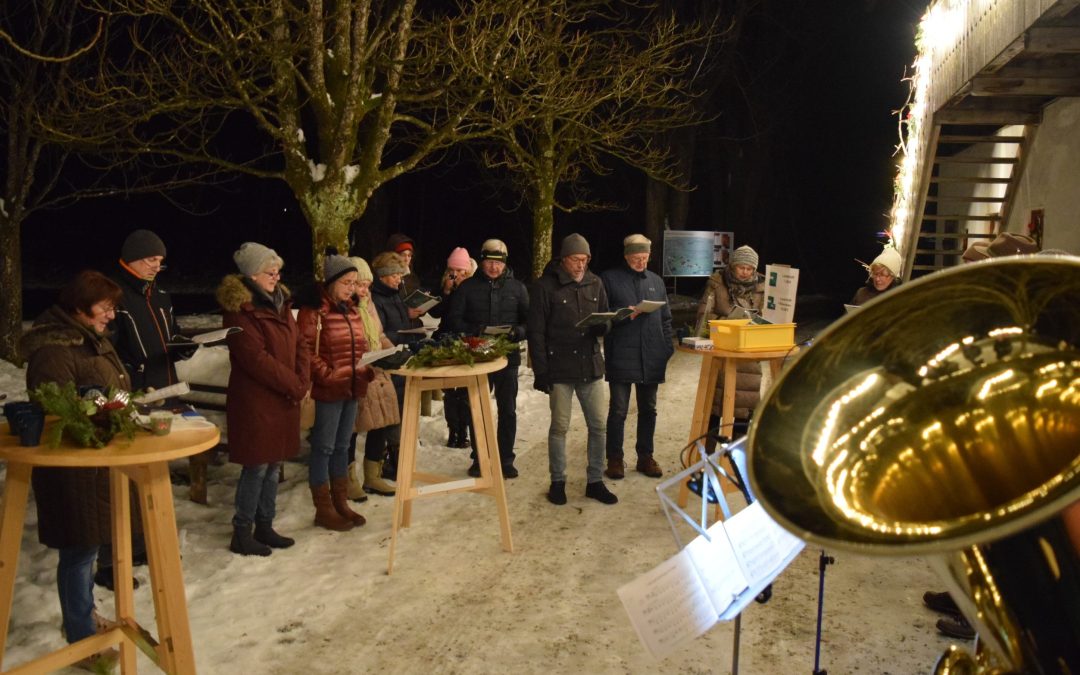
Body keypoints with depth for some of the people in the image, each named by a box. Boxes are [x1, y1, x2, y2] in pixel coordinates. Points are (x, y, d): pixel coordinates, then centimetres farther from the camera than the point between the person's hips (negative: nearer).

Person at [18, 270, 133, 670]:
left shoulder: (94, 340, 12)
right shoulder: (52, 351, -19)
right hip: (72, 468, -10)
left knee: (87, 547, 21)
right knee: (79, 550, 1)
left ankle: (85, 615, 37)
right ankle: (81, 640, 13)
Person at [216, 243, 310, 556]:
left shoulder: (280, 302, 12)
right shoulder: (239, 310, -14)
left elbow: (300, 344, 9)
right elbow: (257, 359, -20)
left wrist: (303, 382, -6)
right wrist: (294, 386, -15)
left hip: (284, 400, 8)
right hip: (255, 400, -8)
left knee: (273, 464, 13)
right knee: (256, 467, -1)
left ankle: (265, 527, 25)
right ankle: (241, 534, 12)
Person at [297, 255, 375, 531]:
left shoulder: (352, 310, 12)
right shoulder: (313, 311, -11)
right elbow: (307, 352, -15)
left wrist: (366, 370, 3)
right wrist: (328, 376, -20)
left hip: (352, 389, 8)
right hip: (328, 391, -7)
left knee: (342, 446, 16)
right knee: (324, 448, 3)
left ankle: (341, 503, 27)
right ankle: (324, 510, 13)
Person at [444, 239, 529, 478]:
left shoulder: (517, 287, 4)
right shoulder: (468, 287, 2)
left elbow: (530, 320, 4)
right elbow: (454, 319, -1)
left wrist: (517, 332, -17)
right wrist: (473, 331, -18)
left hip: (507, 357, 1)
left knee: (508, 411, 7)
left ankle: (506, 459, 19)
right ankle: (479, 459, 20)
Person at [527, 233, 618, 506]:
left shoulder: (595, 284, 6)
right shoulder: (545, 286, -6)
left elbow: (605, 321, 13)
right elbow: (536, 332, -7)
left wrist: (601, 326, -12)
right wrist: (541, 372, -11)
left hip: (591, 366, 4)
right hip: (560, 368, -4)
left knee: (598, 425, 6)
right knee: (559, 427, 5)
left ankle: (595, 481, 19)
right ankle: (558, 481, 20)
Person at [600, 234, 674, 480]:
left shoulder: (656, 281, 14)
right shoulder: (609, 279, 0)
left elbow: (665, 319, 16)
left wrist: (669, 346, 6)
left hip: (651, 358, 4)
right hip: (621, 357, -4)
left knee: (648, 409, 11)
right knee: (618, 410, 0)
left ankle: (645, 457, 22)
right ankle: (615, 459, 12)